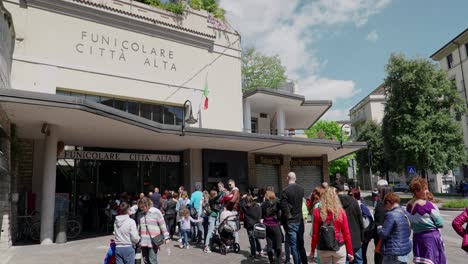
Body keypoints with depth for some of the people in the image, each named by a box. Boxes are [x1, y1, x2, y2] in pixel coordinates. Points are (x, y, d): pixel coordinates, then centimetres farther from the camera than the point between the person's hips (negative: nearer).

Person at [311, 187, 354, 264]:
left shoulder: (317, 212, -7)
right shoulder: (341, 211, -7)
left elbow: (315, 233, -5)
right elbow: (346, 233, -3)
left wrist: (313, 249, 5)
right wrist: (350, 251, 6)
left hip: (323, 249, 0)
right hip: (339, 247, 0)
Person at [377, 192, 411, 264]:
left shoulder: (391, 215, -19)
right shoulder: (405, 213, 8)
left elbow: (383, 234, -18)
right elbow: (408, 232, 22)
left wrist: (379, 228, 0)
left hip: (394, 254, -9)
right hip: (405, 250, 9)